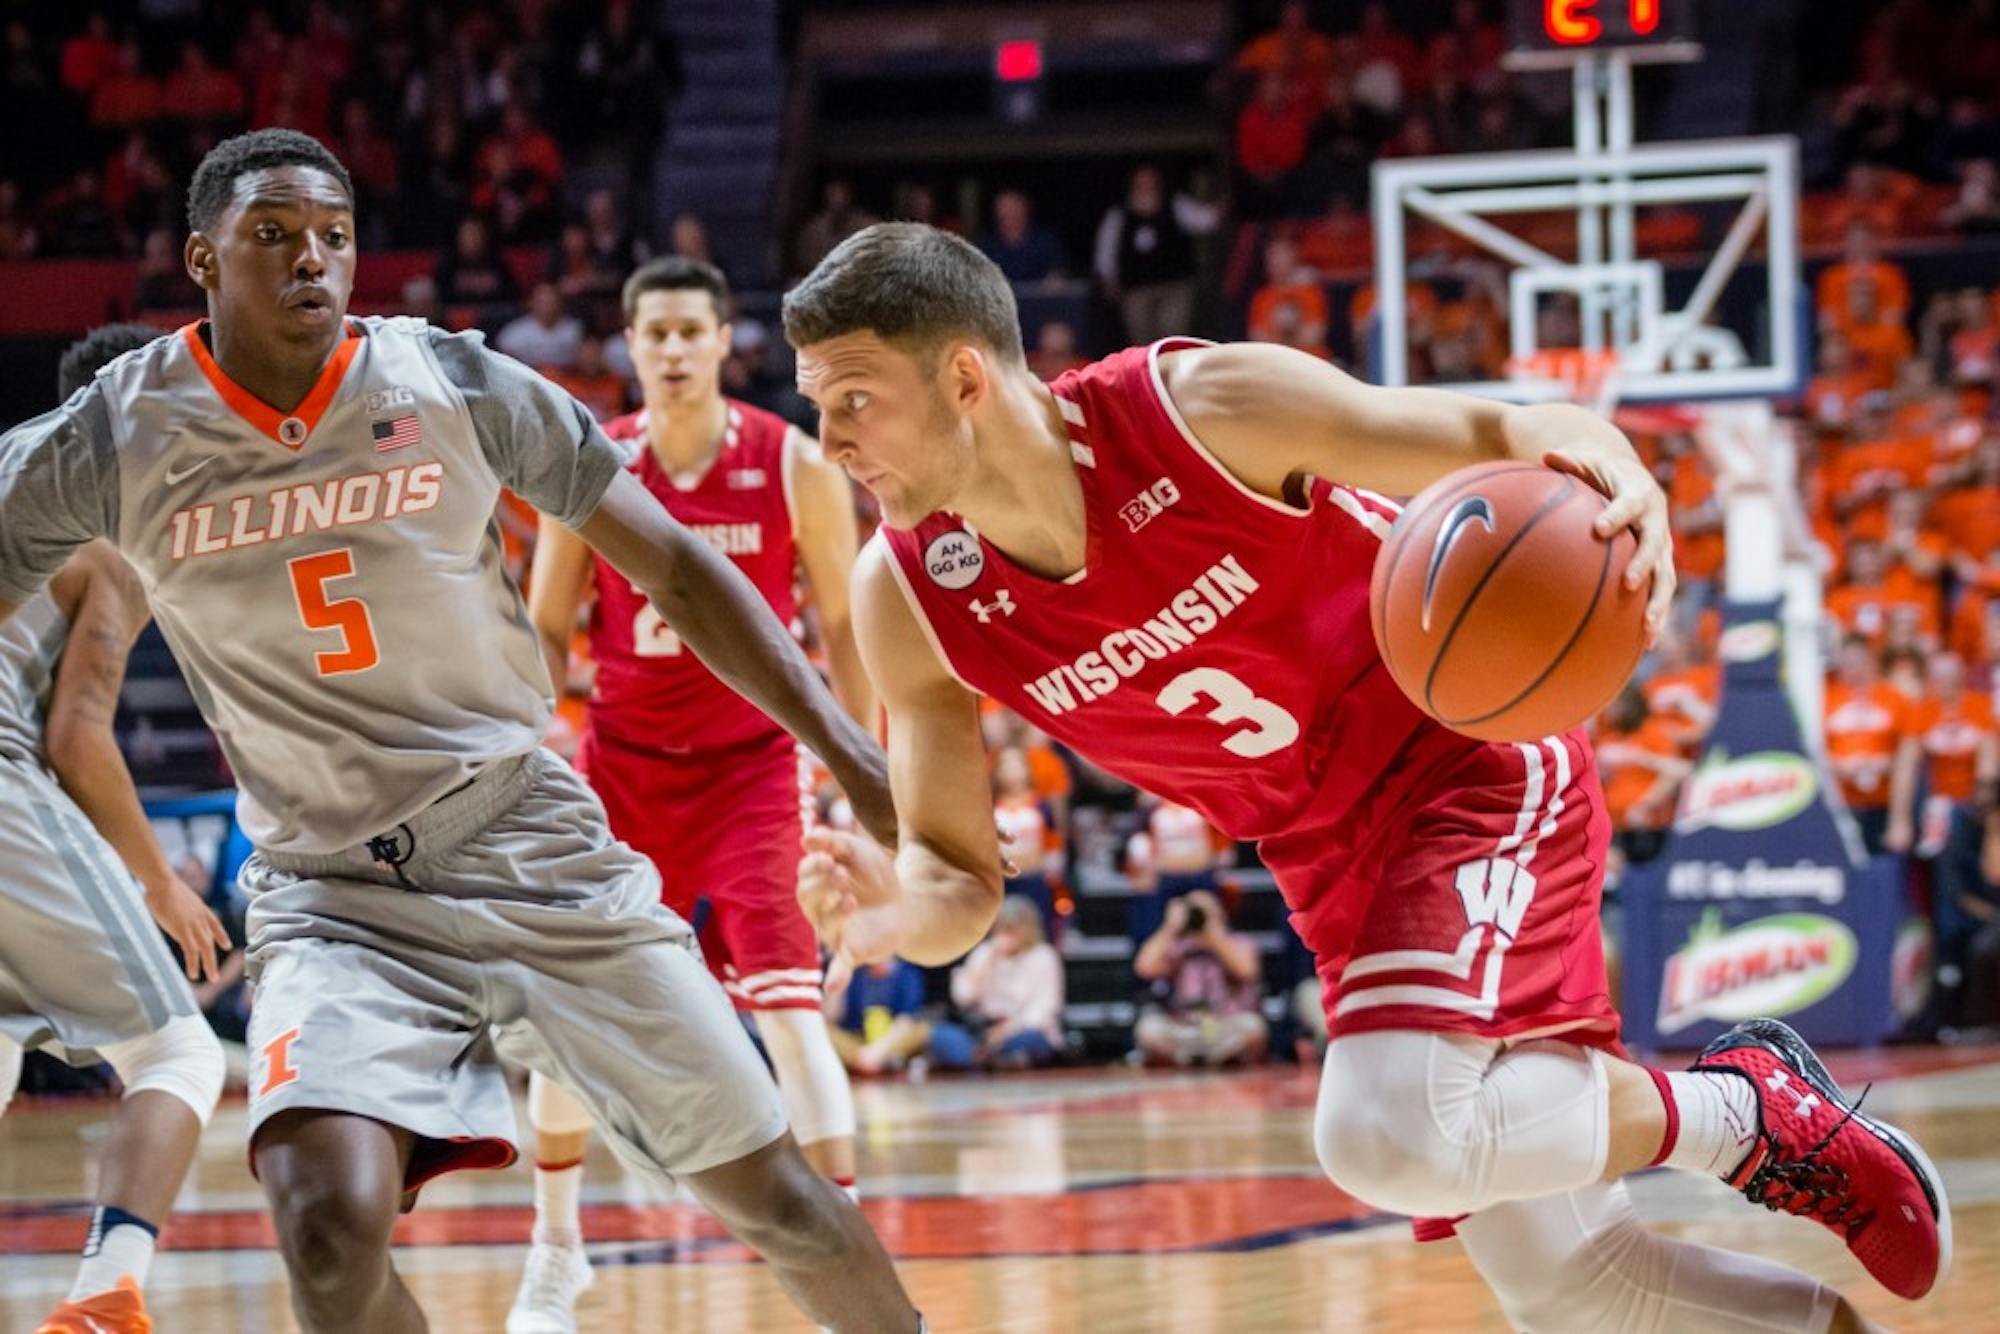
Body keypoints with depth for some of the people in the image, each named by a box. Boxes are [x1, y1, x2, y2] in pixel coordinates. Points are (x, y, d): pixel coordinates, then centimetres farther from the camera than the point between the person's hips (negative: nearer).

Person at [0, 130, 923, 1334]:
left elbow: (672, 567, 2)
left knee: (768, 1186, 5)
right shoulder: (108, 445, -7)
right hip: (336, 898, -1)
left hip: (540, 852, 1)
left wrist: (849, 753, -5)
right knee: (331, 1231, -27)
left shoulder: (457, 385, -5)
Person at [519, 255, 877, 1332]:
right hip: (622, 762, 3)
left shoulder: (795, 469, -9)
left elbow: (845, 629, -2)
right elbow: (546, 633, 4)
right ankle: (556, 1247, 25)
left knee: (786, 1004, -17)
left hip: (748, 765, -3)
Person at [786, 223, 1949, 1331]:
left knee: (1388, 1134, -29)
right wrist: (901, 912, -31)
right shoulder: (908, 600, -11)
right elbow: (961, 875, -6)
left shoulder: (1206, 406, -23)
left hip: (1475, 764, -5)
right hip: (1337, 862, 5)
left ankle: (1743, 1111, -5)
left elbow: (1516, 436, -17)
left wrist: (1615, 476, -41)